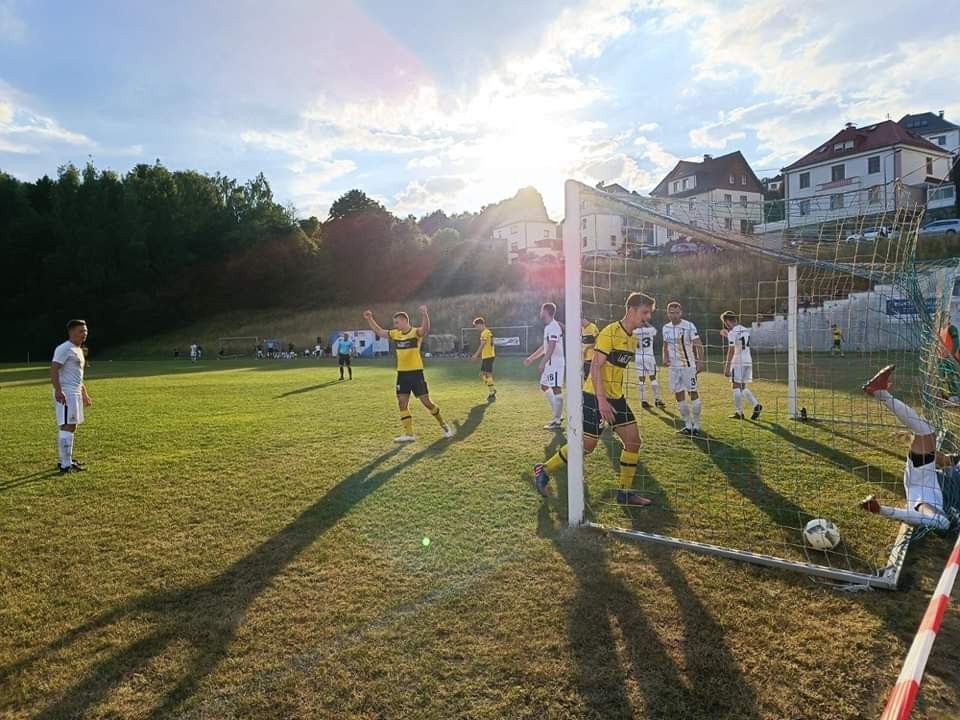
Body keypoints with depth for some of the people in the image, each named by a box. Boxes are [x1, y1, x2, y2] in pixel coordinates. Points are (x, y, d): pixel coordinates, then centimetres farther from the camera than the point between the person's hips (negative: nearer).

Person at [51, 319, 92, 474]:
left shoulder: (78, 350, 20)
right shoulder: (64, 348, -11)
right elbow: (54, 369, -20)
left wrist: (85, 394, 28)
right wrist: (58, 390, -29)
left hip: (75, 393, 10)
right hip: (65, 394, -10)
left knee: (69, 427, 15)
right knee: (68, 427, -11)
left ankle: (63, 460, 25)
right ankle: (66, 465, -10)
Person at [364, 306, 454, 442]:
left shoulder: (416, 332, -12)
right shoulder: (395, 334, 8)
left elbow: (426, 329, -34)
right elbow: (379, 331, 21)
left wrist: (424, 314, -51)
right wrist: (370, 319, 14)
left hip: (416, 372, -6)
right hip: (402, 373, 6)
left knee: (426, 401, -3)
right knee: (402, 403, 3)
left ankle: (444, 425, 17)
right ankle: (409, 434, 10)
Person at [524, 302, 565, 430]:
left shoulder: (553, 327, -16)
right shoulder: (548, 327, 16)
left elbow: (551, 347, -23)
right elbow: (544, 346, 23)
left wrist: (543, 363, -25)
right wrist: (531, 358, 26)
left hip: (555, 363, -11)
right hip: (550, 363, 11)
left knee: (556, 390, -6)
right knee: (544, 387, 16)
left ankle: (557, 422, 0)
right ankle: (558, 416, 22)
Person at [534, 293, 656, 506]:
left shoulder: (632, 338, 11)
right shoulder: (610, 332, -16)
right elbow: (595, 366, -20)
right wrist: (601, 400, -26)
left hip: (616, 397, 9)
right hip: (596, 397, -8)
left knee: (634, 440, 3)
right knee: (586, 445, -4)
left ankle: (625, 491, 14)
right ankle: (543, 471, 14)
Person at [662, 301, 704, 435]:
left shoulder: (689, 326, -10)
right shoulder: (666, 328, 7)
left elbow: (698, 345, -10)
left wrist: (700, 362, -16)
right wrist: (665, 357, 2)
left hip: (688, 365, -6)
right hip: (674, 366, 6)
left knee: (693, 394, -1)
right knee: (679, 396, 7)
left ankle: (696, 425, 7)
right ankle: (688, 425, 17)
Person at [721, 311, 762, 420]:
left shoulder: (732, 333, -13)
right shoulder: (746, 330, 12)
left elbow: (731, 351, -18)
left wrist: (727, 367, -17)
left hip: (738, 362, -8)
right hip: (748, 361, 8)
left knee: (736, 387, 0)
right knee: (743, 387, 17)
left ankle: (739, 413, 2)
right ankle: (756, 405, 3)